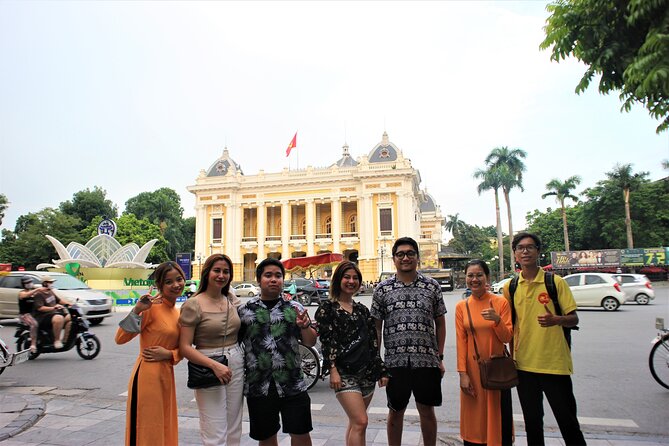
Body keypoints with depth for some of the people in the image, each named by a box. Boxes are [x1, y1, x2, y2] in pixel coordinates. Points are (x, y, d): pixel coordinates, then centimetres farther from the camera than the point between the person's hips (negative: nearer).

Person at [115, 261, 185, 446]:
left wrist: (169, 354, -6)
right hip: (147, 376, -7)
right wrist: (137, 311, -27)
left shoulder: (178, 313, 9)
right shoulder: (152, 306, -13)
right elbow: (120, 338, -17)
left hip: (167, 376, 7)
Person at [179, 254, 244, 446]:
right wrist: (214, 365, -22)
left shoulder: (233, 300, 6)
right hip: (208, 371, -5)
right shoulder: (193, 304, -9)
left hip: (236, 365, 5)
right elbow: (185, 347, -12)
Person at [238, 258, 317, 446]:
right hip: (258, 386, 0)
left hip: (293, 385, 0)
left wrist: (304, 326, -17)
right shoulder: (245, 310, 1)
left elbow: (310, 342, 2)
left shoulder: (295, 308, 2)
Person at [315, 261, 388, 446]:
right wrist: (333, 370, -17)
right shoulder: (327, 308, -1)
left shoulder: (362, 309, 13)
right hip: (344, 373, -5)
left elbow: (373, 343, 13)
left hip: (367, 372, 5)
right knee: (360, 422, -12)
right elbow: (326, 341, -9)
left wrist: (381, 371, 11)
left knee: (355, 422, 11)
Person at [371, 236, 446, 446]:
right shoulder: (382, 289, 1)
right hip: (395, 361, 0)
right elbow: (376, 327, 4)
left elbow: (440, 323, 8)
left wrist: (439, 357, 5)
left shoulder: (432, 286, 3)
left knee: (427, 411, 13)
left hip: (427, 360, 0)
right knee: (396, 412, 14)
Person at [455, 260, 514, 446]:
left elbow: (507, 337, -5)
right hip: (472, 368, 1)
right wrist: (462, 373, -7)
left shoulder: (501, 302, -5)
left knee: (498, 415, 6)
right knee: (473, 418, 9)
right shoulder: (461, 307, -1)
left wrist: (497, 319, -23)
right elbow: (461, 341, -2)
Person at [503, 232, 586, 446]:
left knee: (567, 419, 7)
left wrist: (556, 320, -24)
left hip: (554, 362, -3)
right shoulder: (510, 287, 4)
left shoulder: (555, 282, -5)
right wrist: (511, 354, 12)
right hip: (524, 363, 3)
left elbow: (574, 319, -3)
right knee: (532, 421, 14)